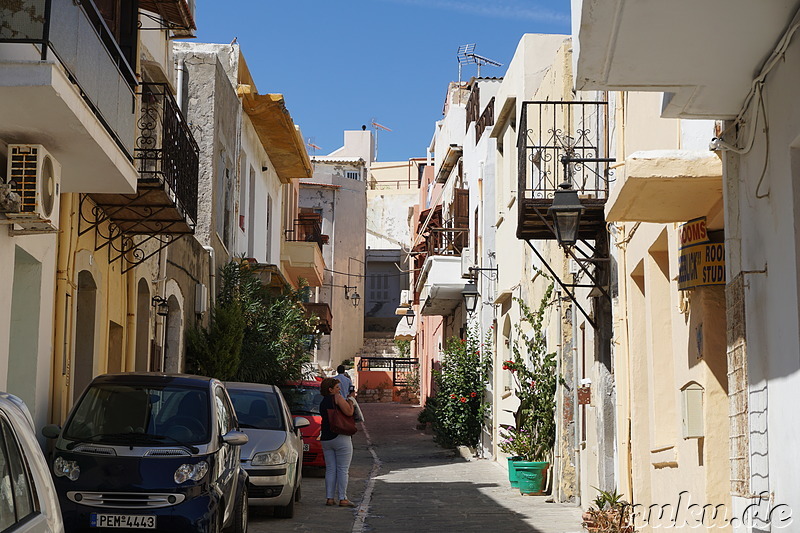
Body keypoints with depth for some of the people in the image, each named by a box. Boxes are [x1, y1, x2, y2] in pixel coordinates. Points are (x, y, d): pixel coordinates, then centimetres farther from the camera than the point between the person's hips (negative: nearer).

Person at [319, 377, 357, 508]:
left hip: (325, 438, 7)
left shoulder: (322, 403, 15)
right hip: (341, 438, -7)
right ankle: (342, 498, -4)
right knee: (343, 469, -3)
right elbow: (349, 412, -15)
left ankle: (329, 498, 7)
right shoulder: (337, 398, -8)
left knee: (330, 469, 9)